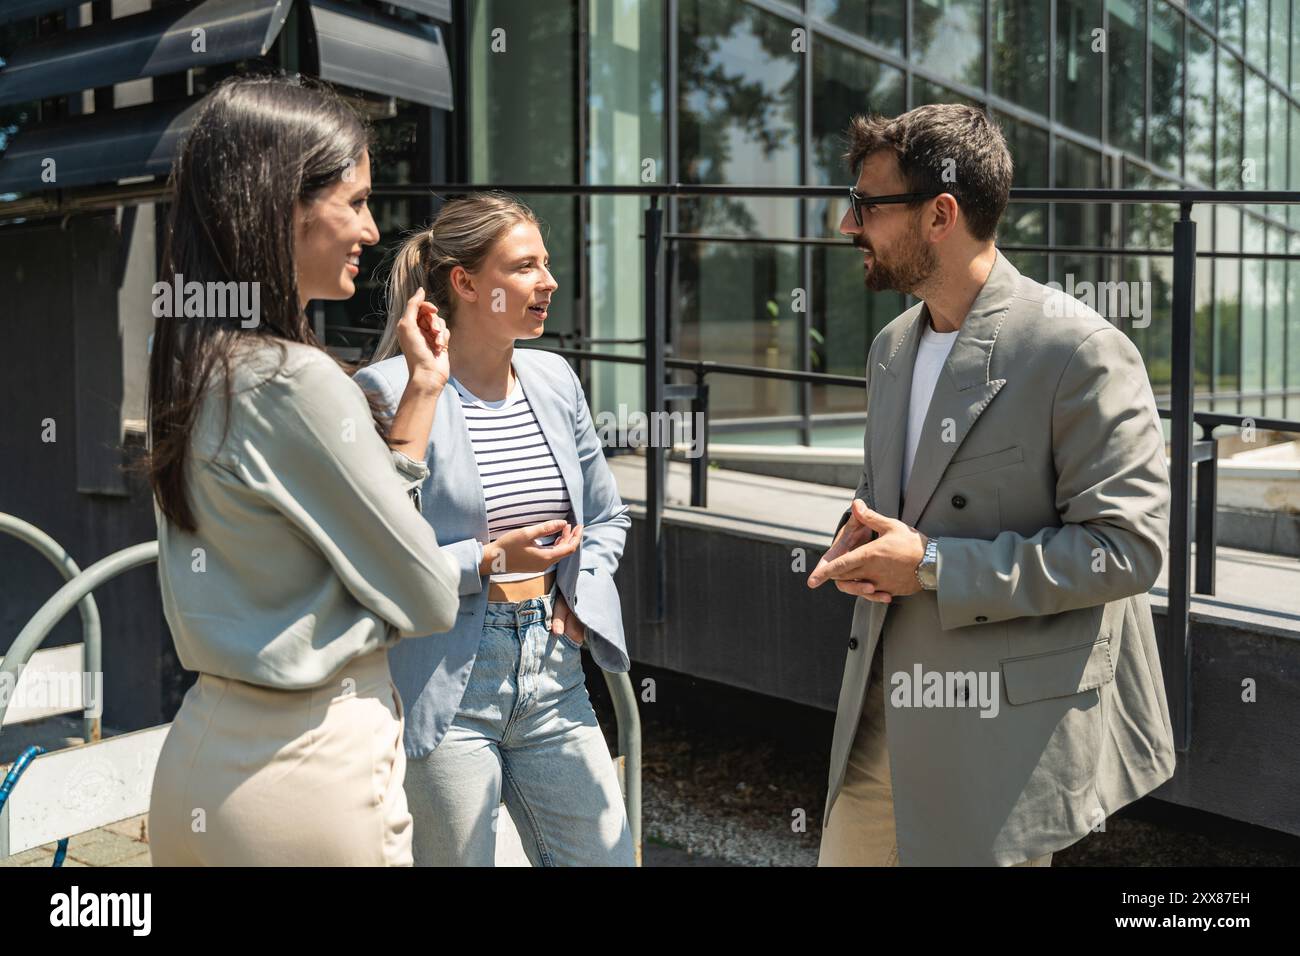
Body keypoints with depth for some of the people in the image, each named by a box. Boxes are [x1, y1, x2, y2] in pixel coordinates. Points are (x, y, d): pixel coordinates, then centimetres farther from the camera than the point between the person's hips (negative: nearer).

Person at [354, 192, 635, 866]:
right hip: (443, 691, -5)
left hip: (553, 678, 6)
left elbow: (606, 518, 18)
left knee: (607, 855, 12)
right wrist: (486, 562, -19)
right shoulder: (390, 390, -11)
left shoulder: (554, 380, 8)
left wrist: (578, 601, 3)